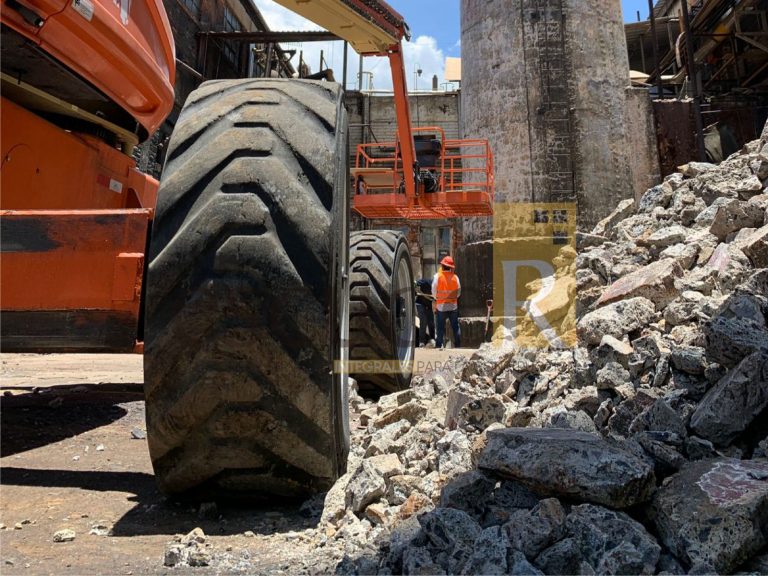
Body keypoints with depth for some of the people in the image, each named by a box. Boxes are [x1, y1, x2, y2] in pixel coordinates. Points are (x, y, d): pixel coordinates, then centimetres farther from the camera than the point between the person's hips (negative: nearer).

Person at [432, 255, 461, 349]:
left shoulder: (438, 276, -9)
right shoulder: (455, 277, -2)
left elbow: (434, 291, -4)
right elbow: (458, 292, 5)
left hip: (441, 306, -2)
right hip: (453, 305, 2)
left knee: (441, 327, 6)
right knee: (455, 326, 11)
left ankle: (439, 345, 7)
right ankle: (458, 345, 13)